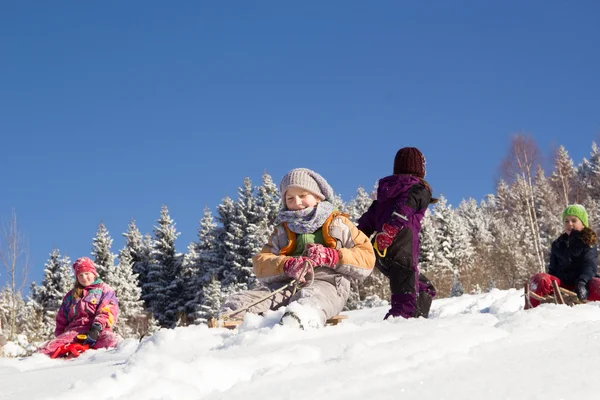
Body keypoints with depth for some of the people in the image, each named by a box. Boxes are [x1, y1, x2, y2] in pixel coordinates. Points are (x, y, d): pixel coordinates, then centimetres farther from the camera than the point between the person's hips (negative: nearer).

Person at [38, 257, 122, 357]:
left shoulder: (104, 290, 18)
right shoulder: (71, 295, 31)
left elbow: (107, 311, 1)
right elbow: (61, 319, 31)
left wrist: (97, 327, -16)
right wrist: (60, 336, 14)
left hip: (98, 330, -3)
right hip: (74, 329, 3)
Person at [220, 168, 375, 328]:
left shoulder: (338, 224, 21)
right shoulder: (282, 231, 28)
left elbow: (367, 257, 10)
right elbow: (261, 263, 12)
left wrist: (331, 256, -7)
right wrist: (287, 265, -11)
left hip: (326, 284, -4)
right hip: (285, 285, 4)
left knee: (307, 303, -43)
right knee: (237, 304, -28)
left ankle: (295, 322, -71)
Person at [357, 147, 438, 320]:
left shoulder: (387, 188, 24)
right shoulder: (420, 189, 4)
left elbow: (370, 217, 15)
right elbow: (404, 208, -17)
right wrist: (389, 231, -29)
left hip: (381, 253, 7)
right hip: (401, 251, -7)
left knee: (425, 289, 19)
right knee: (406, 299, -12)